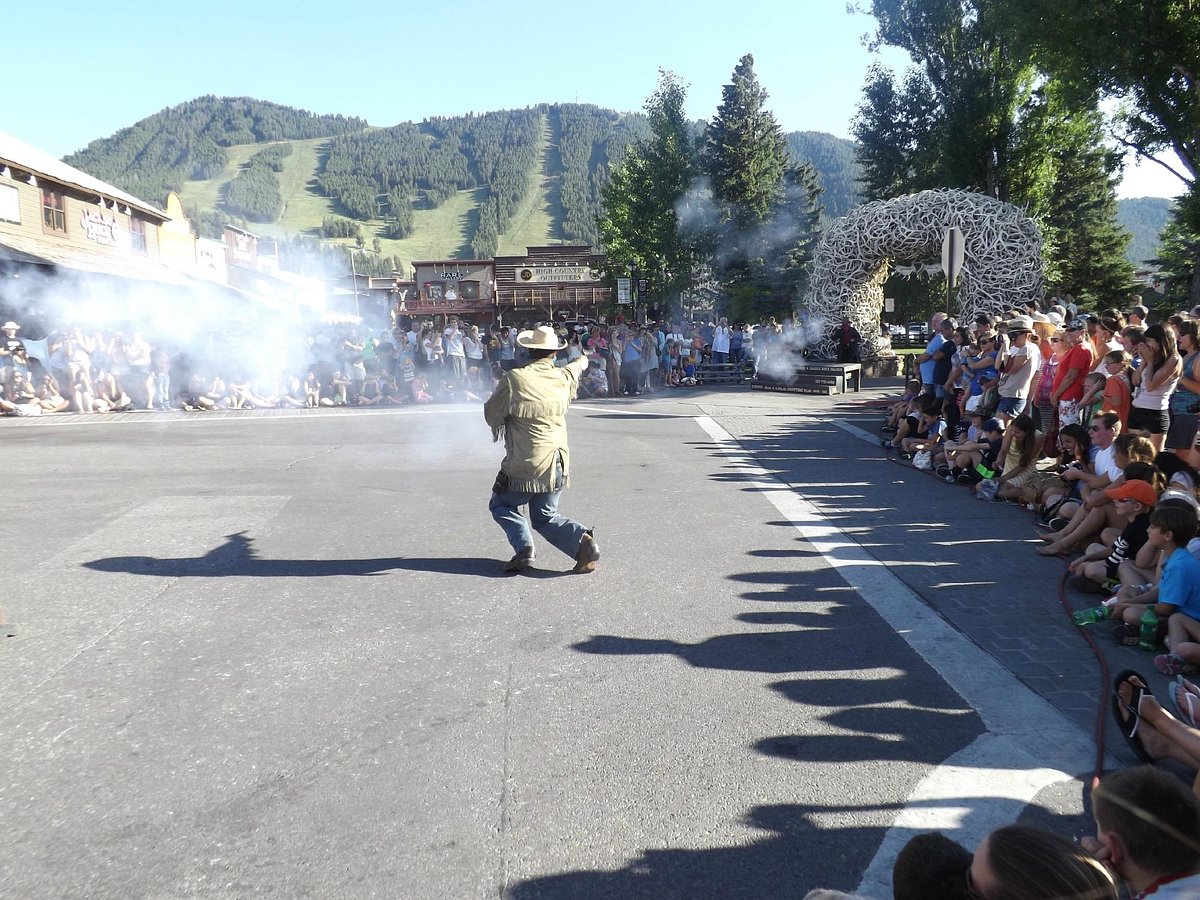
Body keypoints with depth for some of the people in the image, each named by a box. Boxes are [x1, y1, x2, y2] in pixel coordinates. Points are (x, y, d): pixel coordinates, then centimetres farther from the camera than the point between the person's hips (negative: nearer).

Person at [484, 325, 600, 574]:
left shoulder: (514, 378, -14)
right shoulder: (564, 377, 1)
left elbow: (491, 414, -1)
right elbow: (576, 367, 28)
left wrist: (499, 427, 21)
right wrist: (581, 361, 51)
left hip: (524, 465, -5)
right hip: (558, 464, 5)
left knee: (501, 505, 18)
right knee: (545, 516, 19)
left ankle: (523, 548, -3)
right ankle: (582, 539, -5)